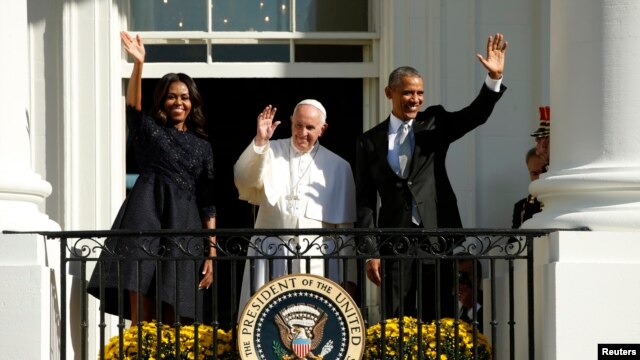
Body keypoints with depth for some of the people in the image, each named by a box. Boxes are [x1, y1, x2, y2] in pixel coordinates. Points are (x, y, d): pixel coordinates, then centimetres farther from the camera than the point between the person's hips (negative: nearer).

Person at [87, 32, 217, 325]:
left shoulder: (202, 146, 18)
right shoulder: (149, 130, 13)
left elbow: (207, 202, 14)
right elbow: (133, 105, -8)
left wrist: (212, 249, 6)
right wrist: (138, 64, -23)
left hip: (185, 228, 2)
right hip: (146, 220, -2)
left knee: (173, 317, -1)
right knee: (140, 313, -11)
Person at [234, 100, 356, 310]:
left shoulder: (338, 167, 8)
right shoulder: (271, 152, 8)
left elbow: (345, 224, 9)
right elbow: (244, 179, -10)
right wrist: (260, 141, -23)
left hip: (317, 262, 0)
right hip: (271, 256, 0)